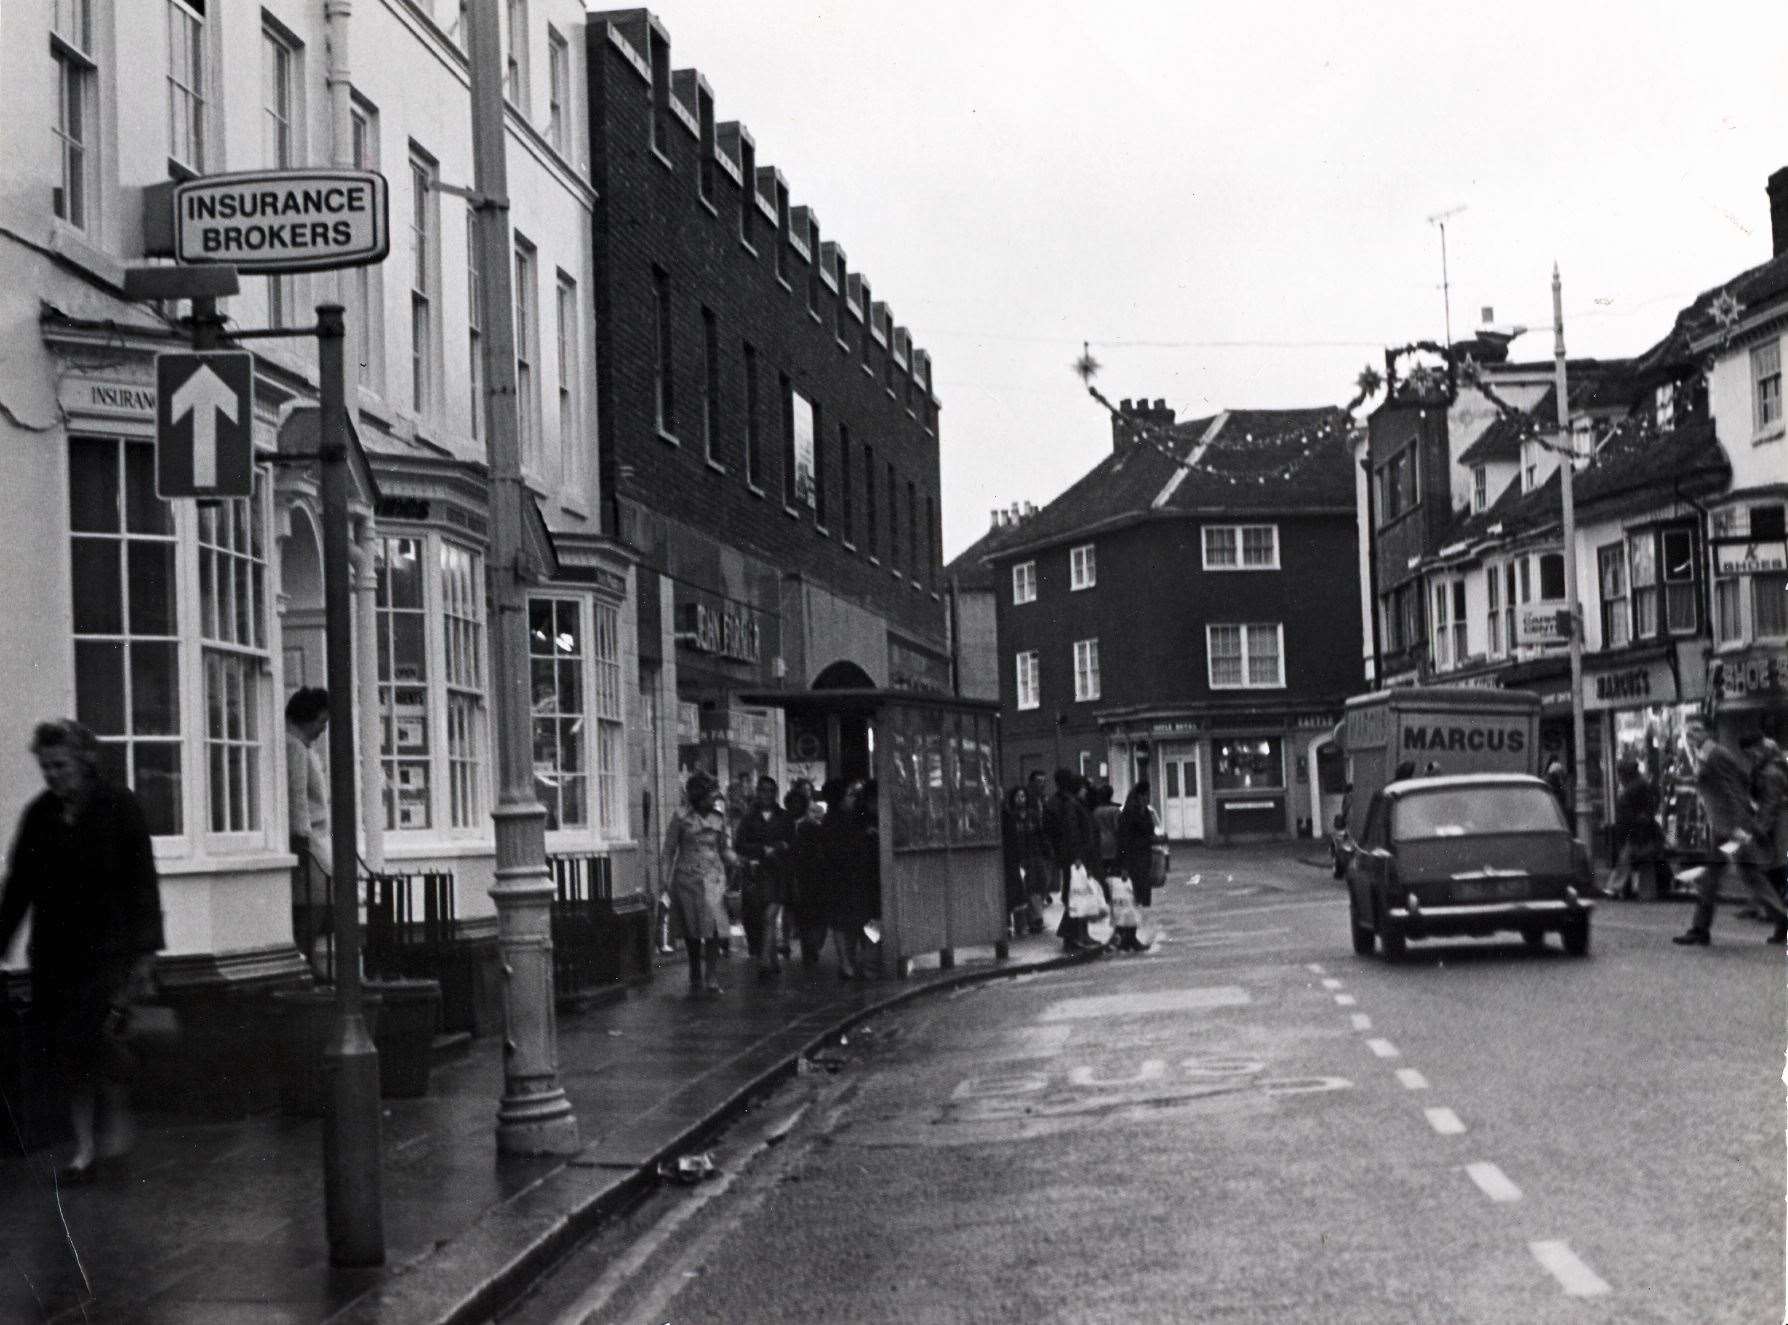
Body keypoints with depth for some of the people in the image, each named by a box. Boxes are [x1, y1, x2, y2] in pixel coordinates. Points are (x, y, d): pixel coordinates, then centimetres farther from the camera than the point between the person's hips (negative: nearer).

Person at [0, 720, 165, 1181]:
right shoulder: (39, 814, 7)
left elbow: (143, 881, -4)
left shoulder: (119, 807, -4)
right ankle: (84, 1147, 13)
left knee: (93, 1032, -18)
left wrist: (146, 949, -8)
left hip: (109, 945, -4)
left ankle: (119, 1117, 8)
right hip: (55, 949, 4)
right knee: (67, 1048, 4)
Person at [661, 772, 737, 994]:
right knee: (691, 931, 5)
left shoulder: (718, 818, 8)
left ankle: (712, 979, -13)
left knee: (712, 929, -13)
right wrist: (667, 880, -2)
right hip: (686, 878, -1)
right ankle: (695, 978, 19)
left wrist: (736, 860, -6)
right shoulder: (681, 817, -1)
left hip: (713, 878, 1)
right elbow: (669, 850, 3)